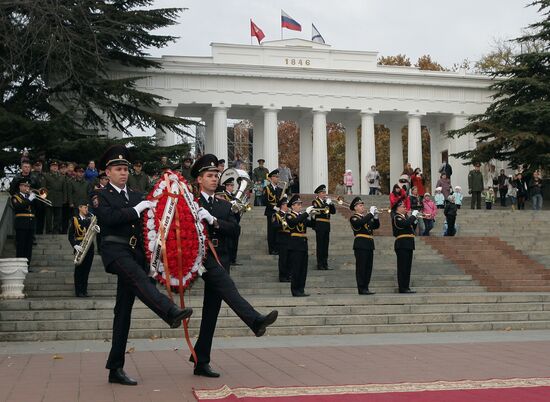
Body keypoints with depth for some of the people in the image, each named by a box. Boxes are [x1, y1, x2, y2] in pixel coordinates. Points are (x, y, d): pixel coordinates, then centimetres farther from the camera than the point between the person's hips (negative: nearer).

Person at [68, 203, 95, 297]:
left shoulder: (90, 218, 12)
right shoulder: (74, 219, 2)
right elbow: (70, 236, 0)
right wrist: (75, 246, -14)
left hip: (89, 246, 3)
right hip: (79, 246, -3)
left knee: (86, 269, 5)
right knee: (79, 269, -3)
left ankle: (84, 291, 10)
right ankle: (78, 292, 1)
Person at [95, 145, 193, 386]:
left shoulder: (137, 196, 21)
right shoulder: (102, 197, 6)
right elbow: (110, 217, -13)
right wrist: (137, 209, -12)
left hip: (135, 253, 5)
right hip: (115, 250, -5)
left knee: (123, 311, 4)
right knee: (138, 277, -36)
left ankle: (116, 369, 7)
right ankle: (171, 312, -60)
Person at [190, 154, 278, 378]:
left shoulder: (224, 206, 18)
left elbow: (234, 229, 3)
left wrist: (213, 221, -10)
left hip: (221, 258, 5)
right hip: (203, 256, -5)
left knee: (211, 311, 5)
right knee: (227, 287, -31)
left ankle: (201, 362, 11)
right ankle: (256, 321, -50)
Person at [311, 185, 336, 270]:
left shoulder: (327, 201, 17)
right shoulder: (315, 202, -3)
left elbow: (333, 211, 9)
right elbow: (318, 210, -21)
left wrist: (331, 203, -5)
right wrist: (326, 204, -20)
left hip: (327, 225, 7)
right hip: (319, 225, -7)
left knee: (326, 245, 10)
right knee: (320, 245, -4)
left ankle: (325, 264, 15)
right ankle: (320, 264, 0)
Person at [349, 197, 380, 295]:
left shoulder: (367, 217, 20)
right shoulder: (354, 218, -4)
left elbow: (376, 226, 14)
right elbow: (361, 222, -25)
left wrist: (375, 216, -2)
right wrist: (371, 213, -20)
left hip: (369, 245, 8)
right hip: (361, 245, -8)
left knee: (368, 267, 8)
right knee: (361, 267, -5)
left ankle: (366, 288, 14)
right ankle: (361, 289, -2)